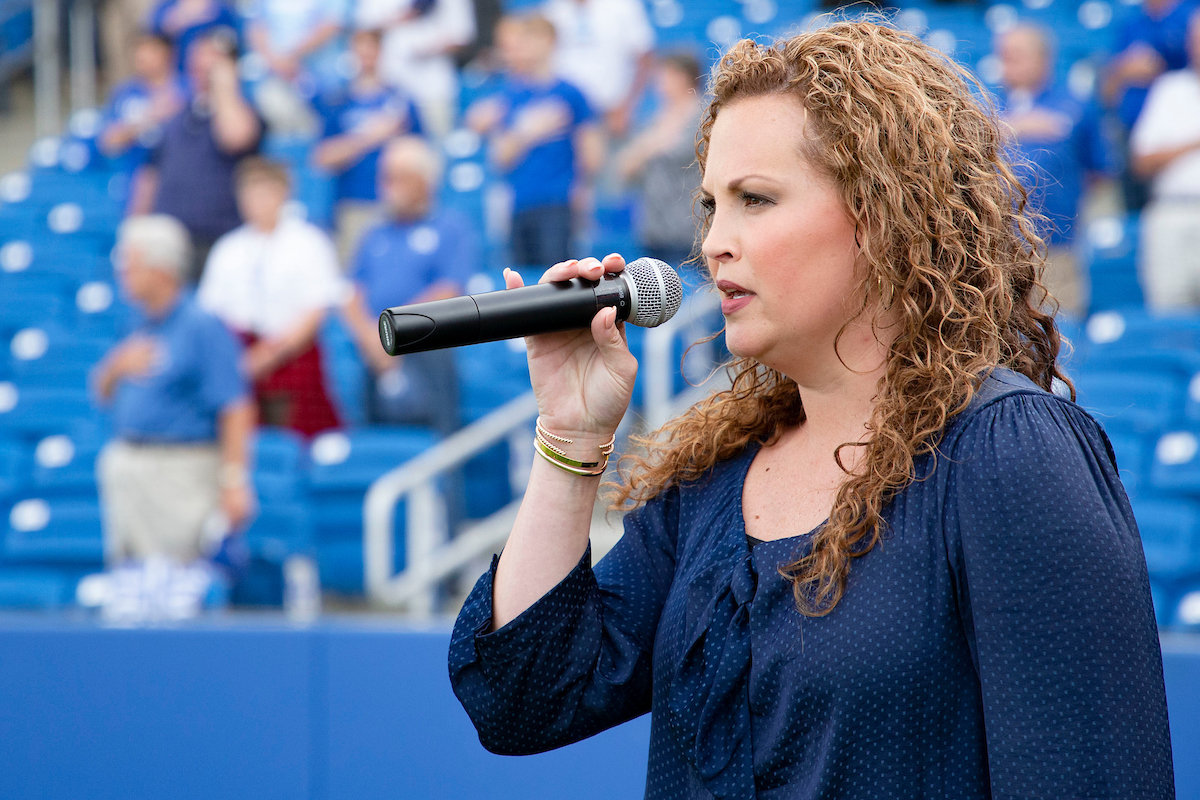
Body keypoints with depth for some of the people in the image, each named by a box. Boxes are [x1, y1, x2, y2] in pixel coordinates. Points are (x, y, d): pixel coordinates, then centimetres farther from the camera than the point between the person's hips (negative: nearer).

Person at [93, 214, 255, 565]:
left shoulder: (202, 327, -12)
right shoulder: (139, 327, 13)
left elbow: (236, 410, -17)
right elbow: (103, 393, 23)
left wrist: (233, 481, -22)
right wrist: (116, 368, 0)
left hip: (180, 470, -8)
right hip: (126, 467, 8)